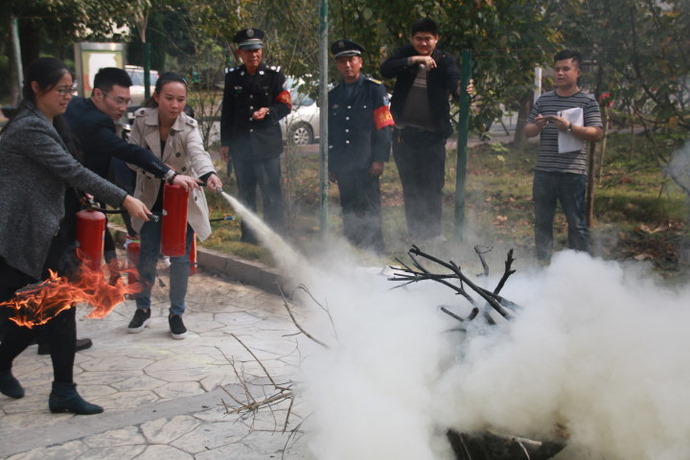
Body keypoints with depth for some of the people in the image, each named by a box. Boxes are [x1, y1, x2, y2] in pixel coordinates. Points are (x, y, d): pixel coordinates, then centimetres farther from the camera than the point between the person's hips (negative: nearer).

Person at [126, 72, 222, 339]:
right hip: (151, 199, 1)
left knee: (180, 258, 0)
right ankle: (143, 308, 30)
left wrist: (209, 174, -59)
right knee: (147, 256, 6)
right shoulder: (142, 120, -12)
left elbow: (198, 153, -37)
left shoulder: (189, 127, -17)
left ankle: (176, 314, 20)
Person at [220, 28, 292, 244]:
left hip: (267, 144, -3)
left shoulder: (274, 75, 0)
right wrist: (225, 143, 8)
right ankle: (249, 236, 20)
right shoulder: (232, 77, 8)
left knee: (271, 193, -4)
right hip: (241, 144, 3)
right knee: (245, 193, 10)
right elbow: (227, 112, 11)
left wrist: (268, 111, -21)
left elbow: (286, 105, 0)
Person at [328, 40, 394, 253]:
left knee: (369, 213, -4)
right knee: (349, 213, 11)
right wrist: (329, 165, 14)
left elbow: (384, 127, -5)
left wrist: (379, 159, -12)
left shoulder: (374, 89, 2)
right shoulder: (333, 95, 16)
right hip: (342, 167, 5)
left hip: (366, 165, -5)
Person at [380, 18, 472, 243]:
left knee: (433, 186, -1)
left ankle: (433, 231, 11)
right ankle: (416, 233, 18)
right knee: (411, 187, 8)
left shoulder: (444, 60, -2)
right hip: (404, 132, 2)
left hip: (433, 133, -1)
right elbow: (385, 69, -14)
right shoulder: (406, 54, 3)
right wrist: (414, 60, -27)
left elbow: (454, 80, -22)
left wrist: (461, 89, -45)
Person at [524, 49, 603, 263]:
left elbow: (596, 134, -6)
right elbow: (527, 131, 14)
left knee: (577, 223, 3)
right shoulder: (544, 99, 12)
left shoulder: (587, 101, 1)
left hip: (573, 172, -4)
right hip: (544, 171, 4)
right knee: (542, 222, 11)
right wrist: (538, 125, -9)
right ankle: (542, 262, 22)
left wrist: (569, 127, -20)